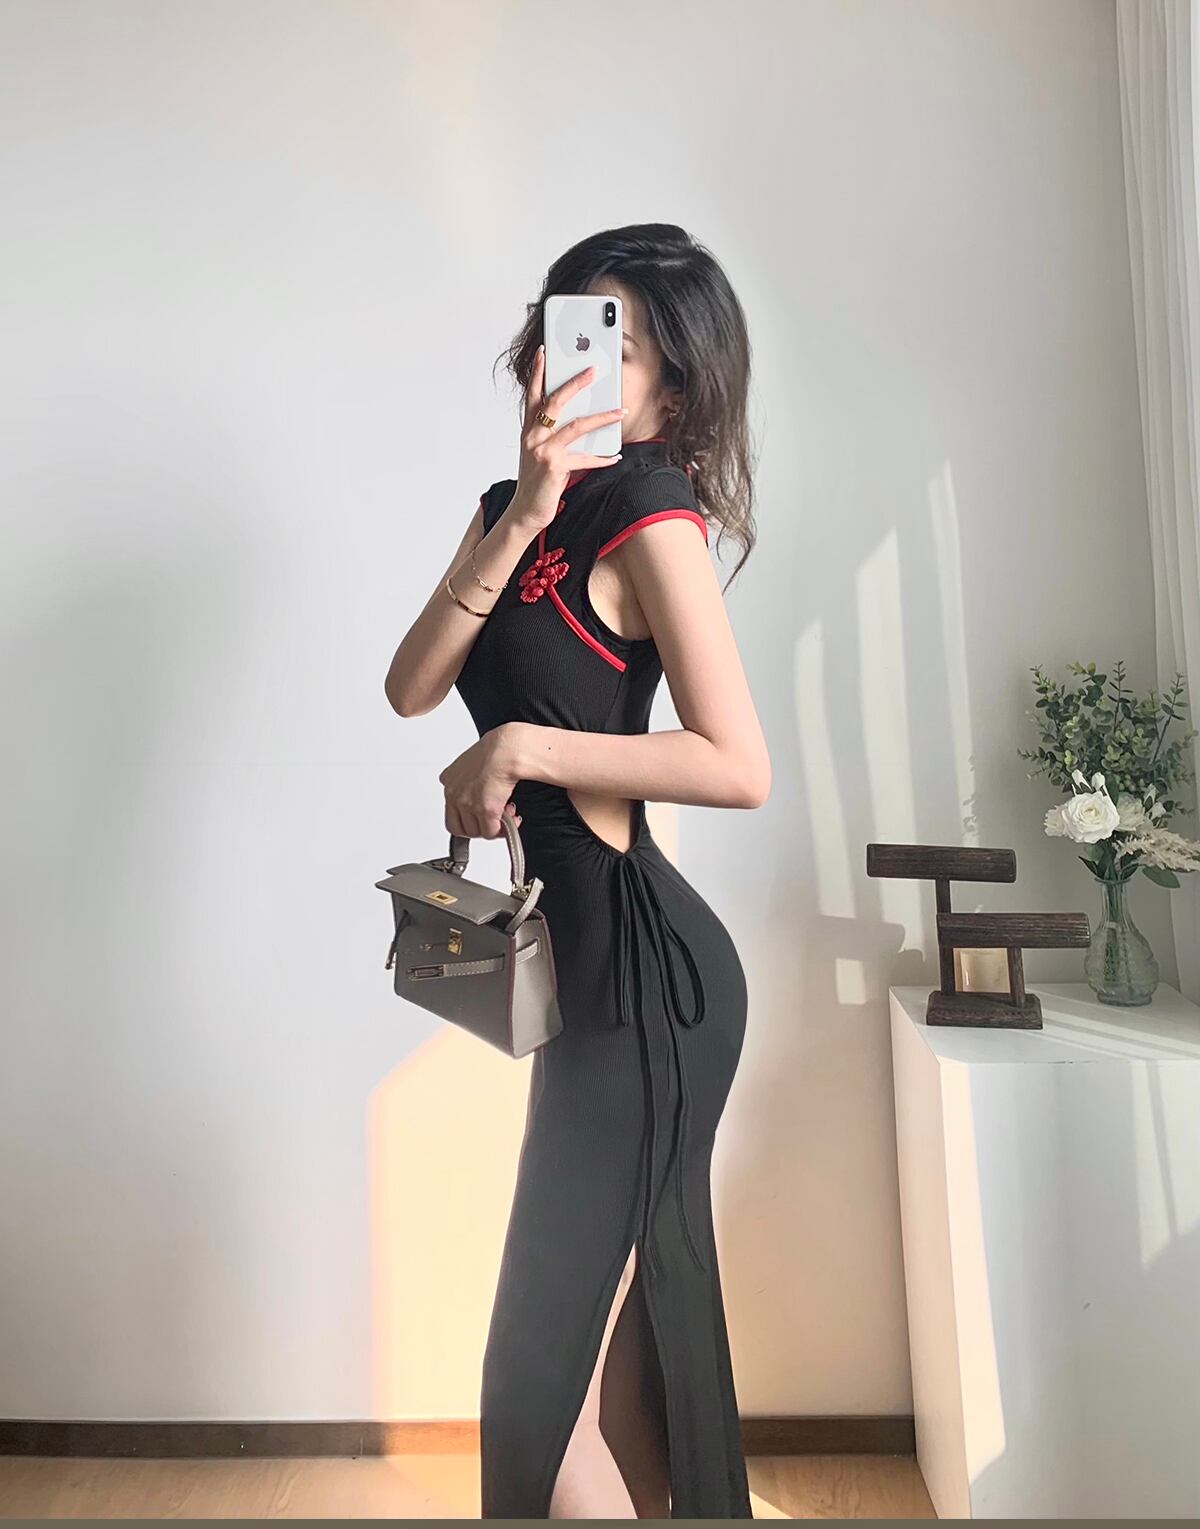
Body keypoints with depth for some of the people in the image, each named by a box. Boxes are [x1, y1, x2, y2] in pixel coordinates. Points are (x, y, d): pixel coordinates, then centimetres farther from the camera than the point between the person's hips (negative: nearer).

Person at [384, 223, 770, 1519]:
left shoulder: (652, 519, -12)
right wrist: (523, 517, -10)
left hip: (644, 970, -8)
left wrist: (522, 747, -17)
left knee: (541, 1390, 2)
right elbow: (412, 687, -2)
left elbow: (740, 767, -20)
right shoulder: (512, 509, 12)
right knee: (623, 1351, 23)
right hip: (600, 964, 8)